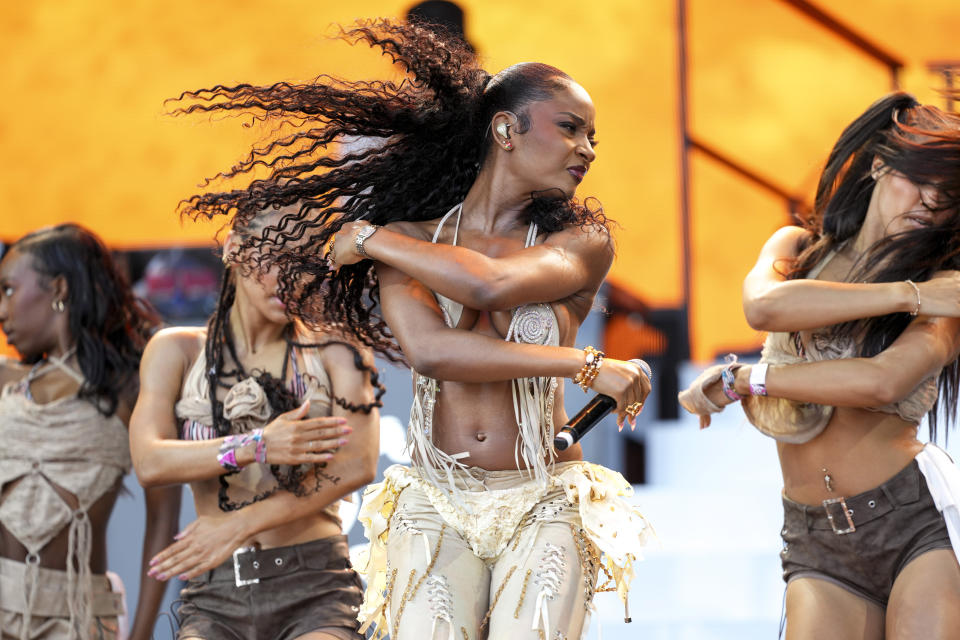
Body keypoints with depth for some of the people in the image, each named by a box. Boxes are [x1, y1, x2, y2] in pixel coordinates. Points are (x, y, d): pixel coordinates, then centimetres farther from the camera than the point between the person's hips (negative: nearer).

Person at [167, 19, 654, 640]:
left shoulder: (583, 241, 4)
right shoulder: (411, 239, 5)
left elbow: (491, 285, -16)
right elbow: (431, 351, -14)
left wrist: (372, 239, -4)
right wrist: (586, 366, -15)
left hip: (545, 509, 0)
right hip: (435, 509, 1)